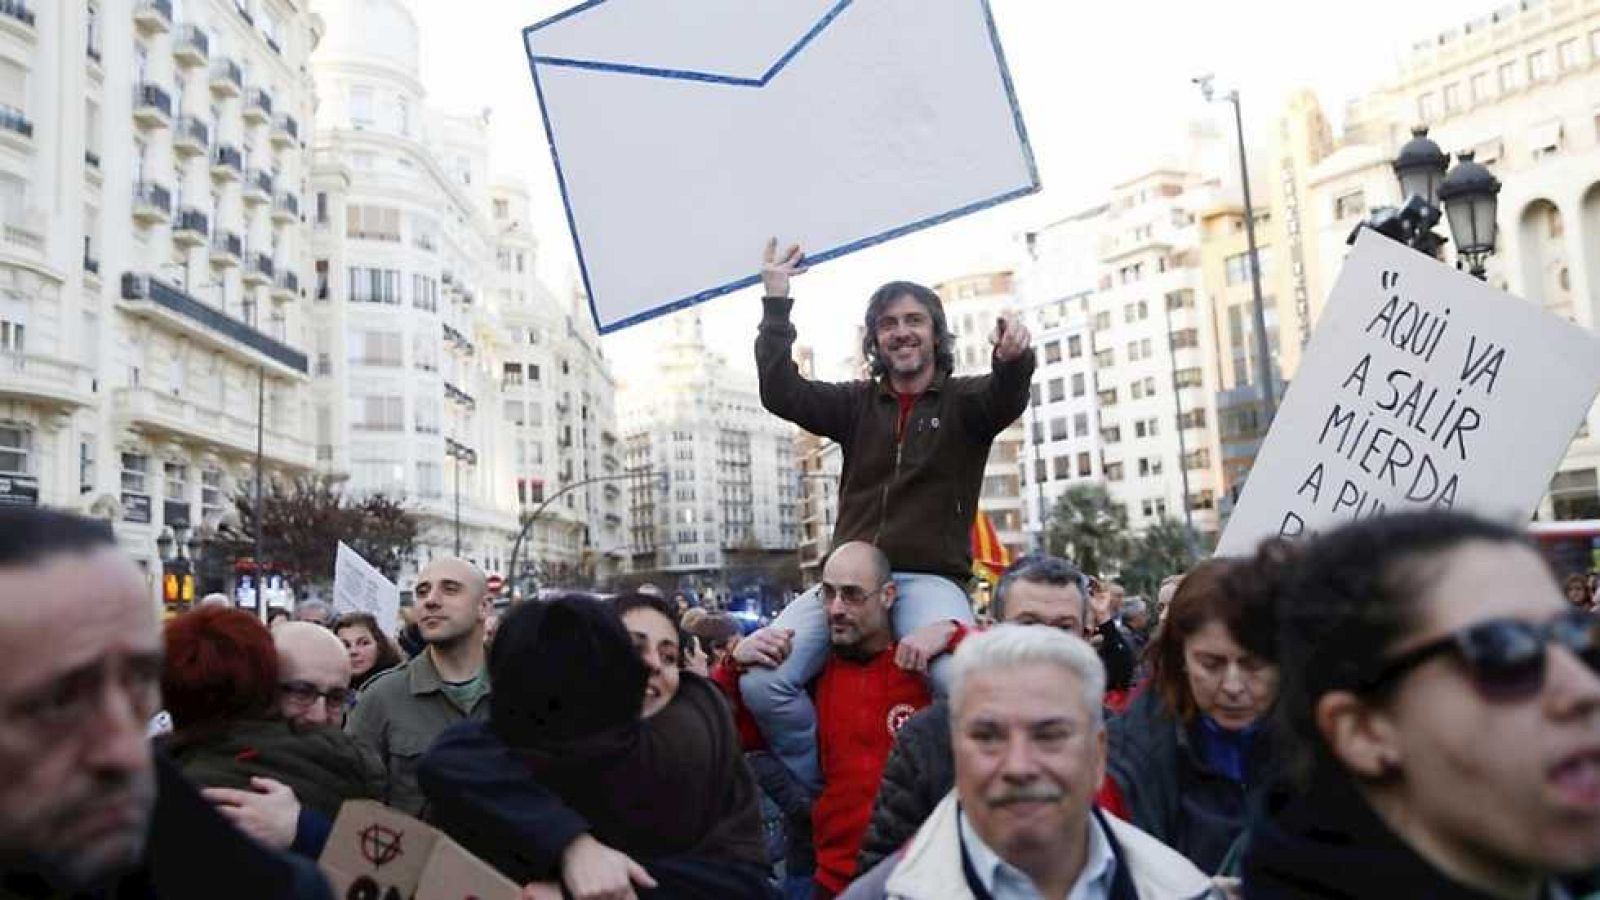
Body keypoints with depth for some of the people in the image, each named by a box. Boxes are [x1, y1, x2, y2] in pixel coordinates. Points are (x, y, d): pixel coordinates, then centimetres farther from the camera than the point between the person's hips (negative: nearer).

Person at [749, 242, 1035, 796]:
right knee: (760, 680, -19)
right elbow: (780, 393, 4)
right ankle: (820, 796, 2)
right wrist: (776, 303, -3)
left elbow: (1008, 399, -14)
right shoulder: (856, 403, 17)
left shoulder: (965, 401, 9)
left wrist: (1014, 360, -38)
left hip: (929, 580, -3)